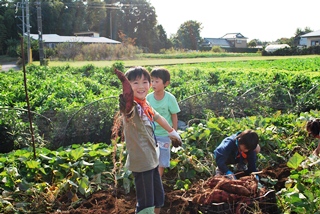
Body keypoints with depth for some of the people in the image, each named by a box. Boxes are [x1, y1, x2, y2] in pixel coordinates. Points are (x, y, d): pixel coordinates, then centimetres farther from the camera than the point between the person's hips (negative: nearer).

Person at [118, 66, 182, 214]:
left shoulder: (146, 105, 4)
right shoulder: (132, 106, -21)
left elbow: (158, 117, 24)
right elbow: (127, 107, -47)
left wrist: (172, 131, 38)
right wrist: (125, 101, -70)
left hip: (152, 160, 8)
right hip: (141, 162, -8)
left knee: (158, 198, 23)